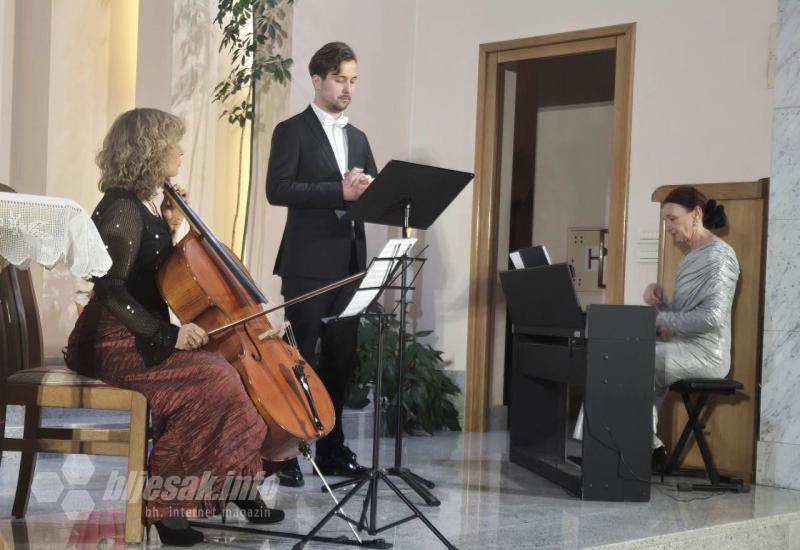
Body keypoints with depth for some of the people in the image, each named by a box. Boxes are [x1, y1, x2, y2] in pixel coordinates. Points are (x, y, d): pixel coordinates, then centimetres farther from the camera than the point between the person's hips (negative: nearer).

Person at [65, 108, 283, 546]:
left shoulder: (144, 205, 12)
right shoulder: (123, 211, -16)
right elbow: (111, 290, -22)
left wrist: (170, 228, 7)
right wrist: (167, 333, -24)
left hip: (143, 338, 10)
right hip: (117, 344, -10)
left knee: (232, 364, 0)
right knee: (215, 379, -25)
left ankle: (238, 489, 1)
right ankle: (161, 500, -17)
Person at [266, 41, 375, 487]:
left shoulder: (358, 138, 18)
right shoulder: (292, 131, -1)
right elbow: (278, 189, -14)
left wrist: (369, 189, -9)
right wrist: (339, 190, -21)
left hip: (349, 262, 6)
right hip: (309, 263, -6)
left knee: (340, 359, 10)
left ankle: (332, 450, 18)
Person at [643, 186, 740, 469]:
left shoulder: (718, 255, -13)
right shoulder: (692, 257, 17)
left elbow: (712, 317, -24)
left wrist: (661, 320, -20)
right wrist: (660, 300, -1)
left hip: (704, 355, -10)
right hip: (688, 350, 10)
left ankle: (651, 447, -5)